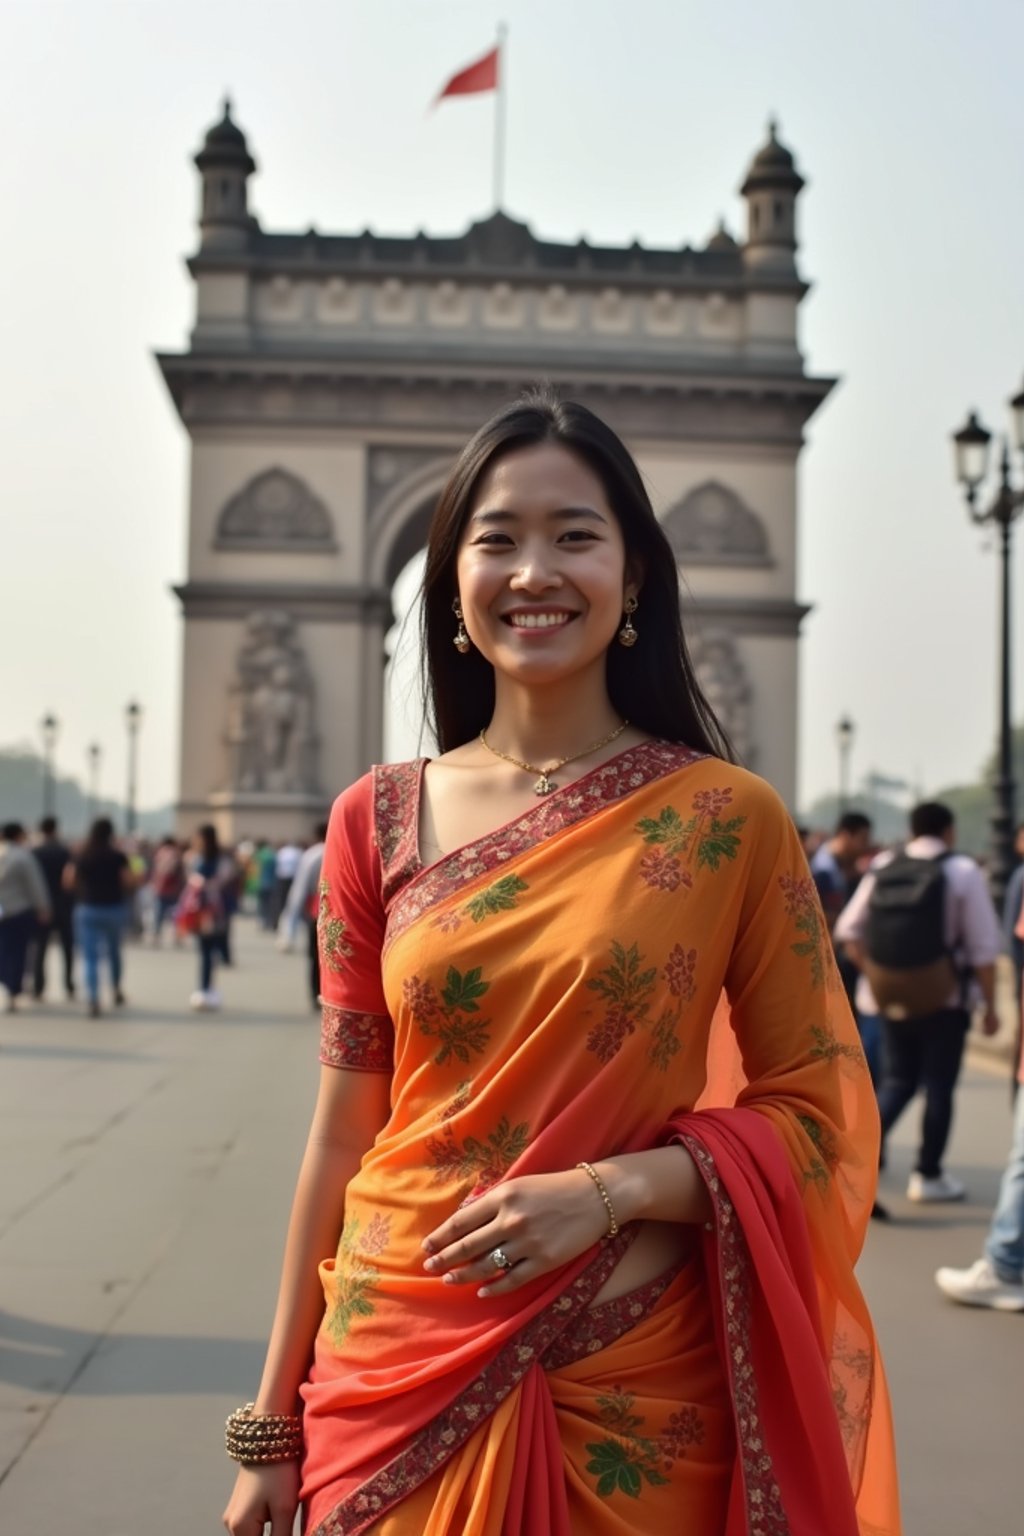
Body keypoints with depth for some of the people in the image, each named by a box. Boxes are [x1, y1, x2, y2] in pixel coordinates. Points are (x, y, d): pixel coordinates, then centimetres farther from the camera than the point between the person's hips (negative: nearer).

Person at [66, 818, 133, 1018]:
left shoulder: (80, 857, -2)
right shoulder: (118, 857, -8)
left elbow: (69, 882, -1)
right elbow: (129, 882, -12)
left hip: (87, 909, 0)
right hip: (114, 908, 0)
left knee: (90, 957, -2)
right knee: (114, 951, 22)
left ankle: (93, 998, -15)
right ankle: (116, 989, 34)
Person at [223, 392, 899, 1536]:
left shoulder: (729, 817, -7)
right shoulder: (379, 821, 0)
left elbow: (818, 1112, -2)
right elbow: (342, 1134, 3)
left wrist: (609, 1189, -18)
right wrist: (272, 1426, 6)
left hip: (634, 1390, -1)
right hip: (396, 1372, 1)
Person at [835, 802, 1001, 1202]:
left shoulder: (883, 866, 4)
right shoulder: (963, 871, -5)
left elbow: (849, 930, 3)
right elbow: (983, 947, -6)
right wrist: (990, 1006, 0)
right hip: (946, 999, -3)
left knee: (897, 1081, 14)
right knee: (939, 1086, 8)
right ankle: (928, 1176, 15)